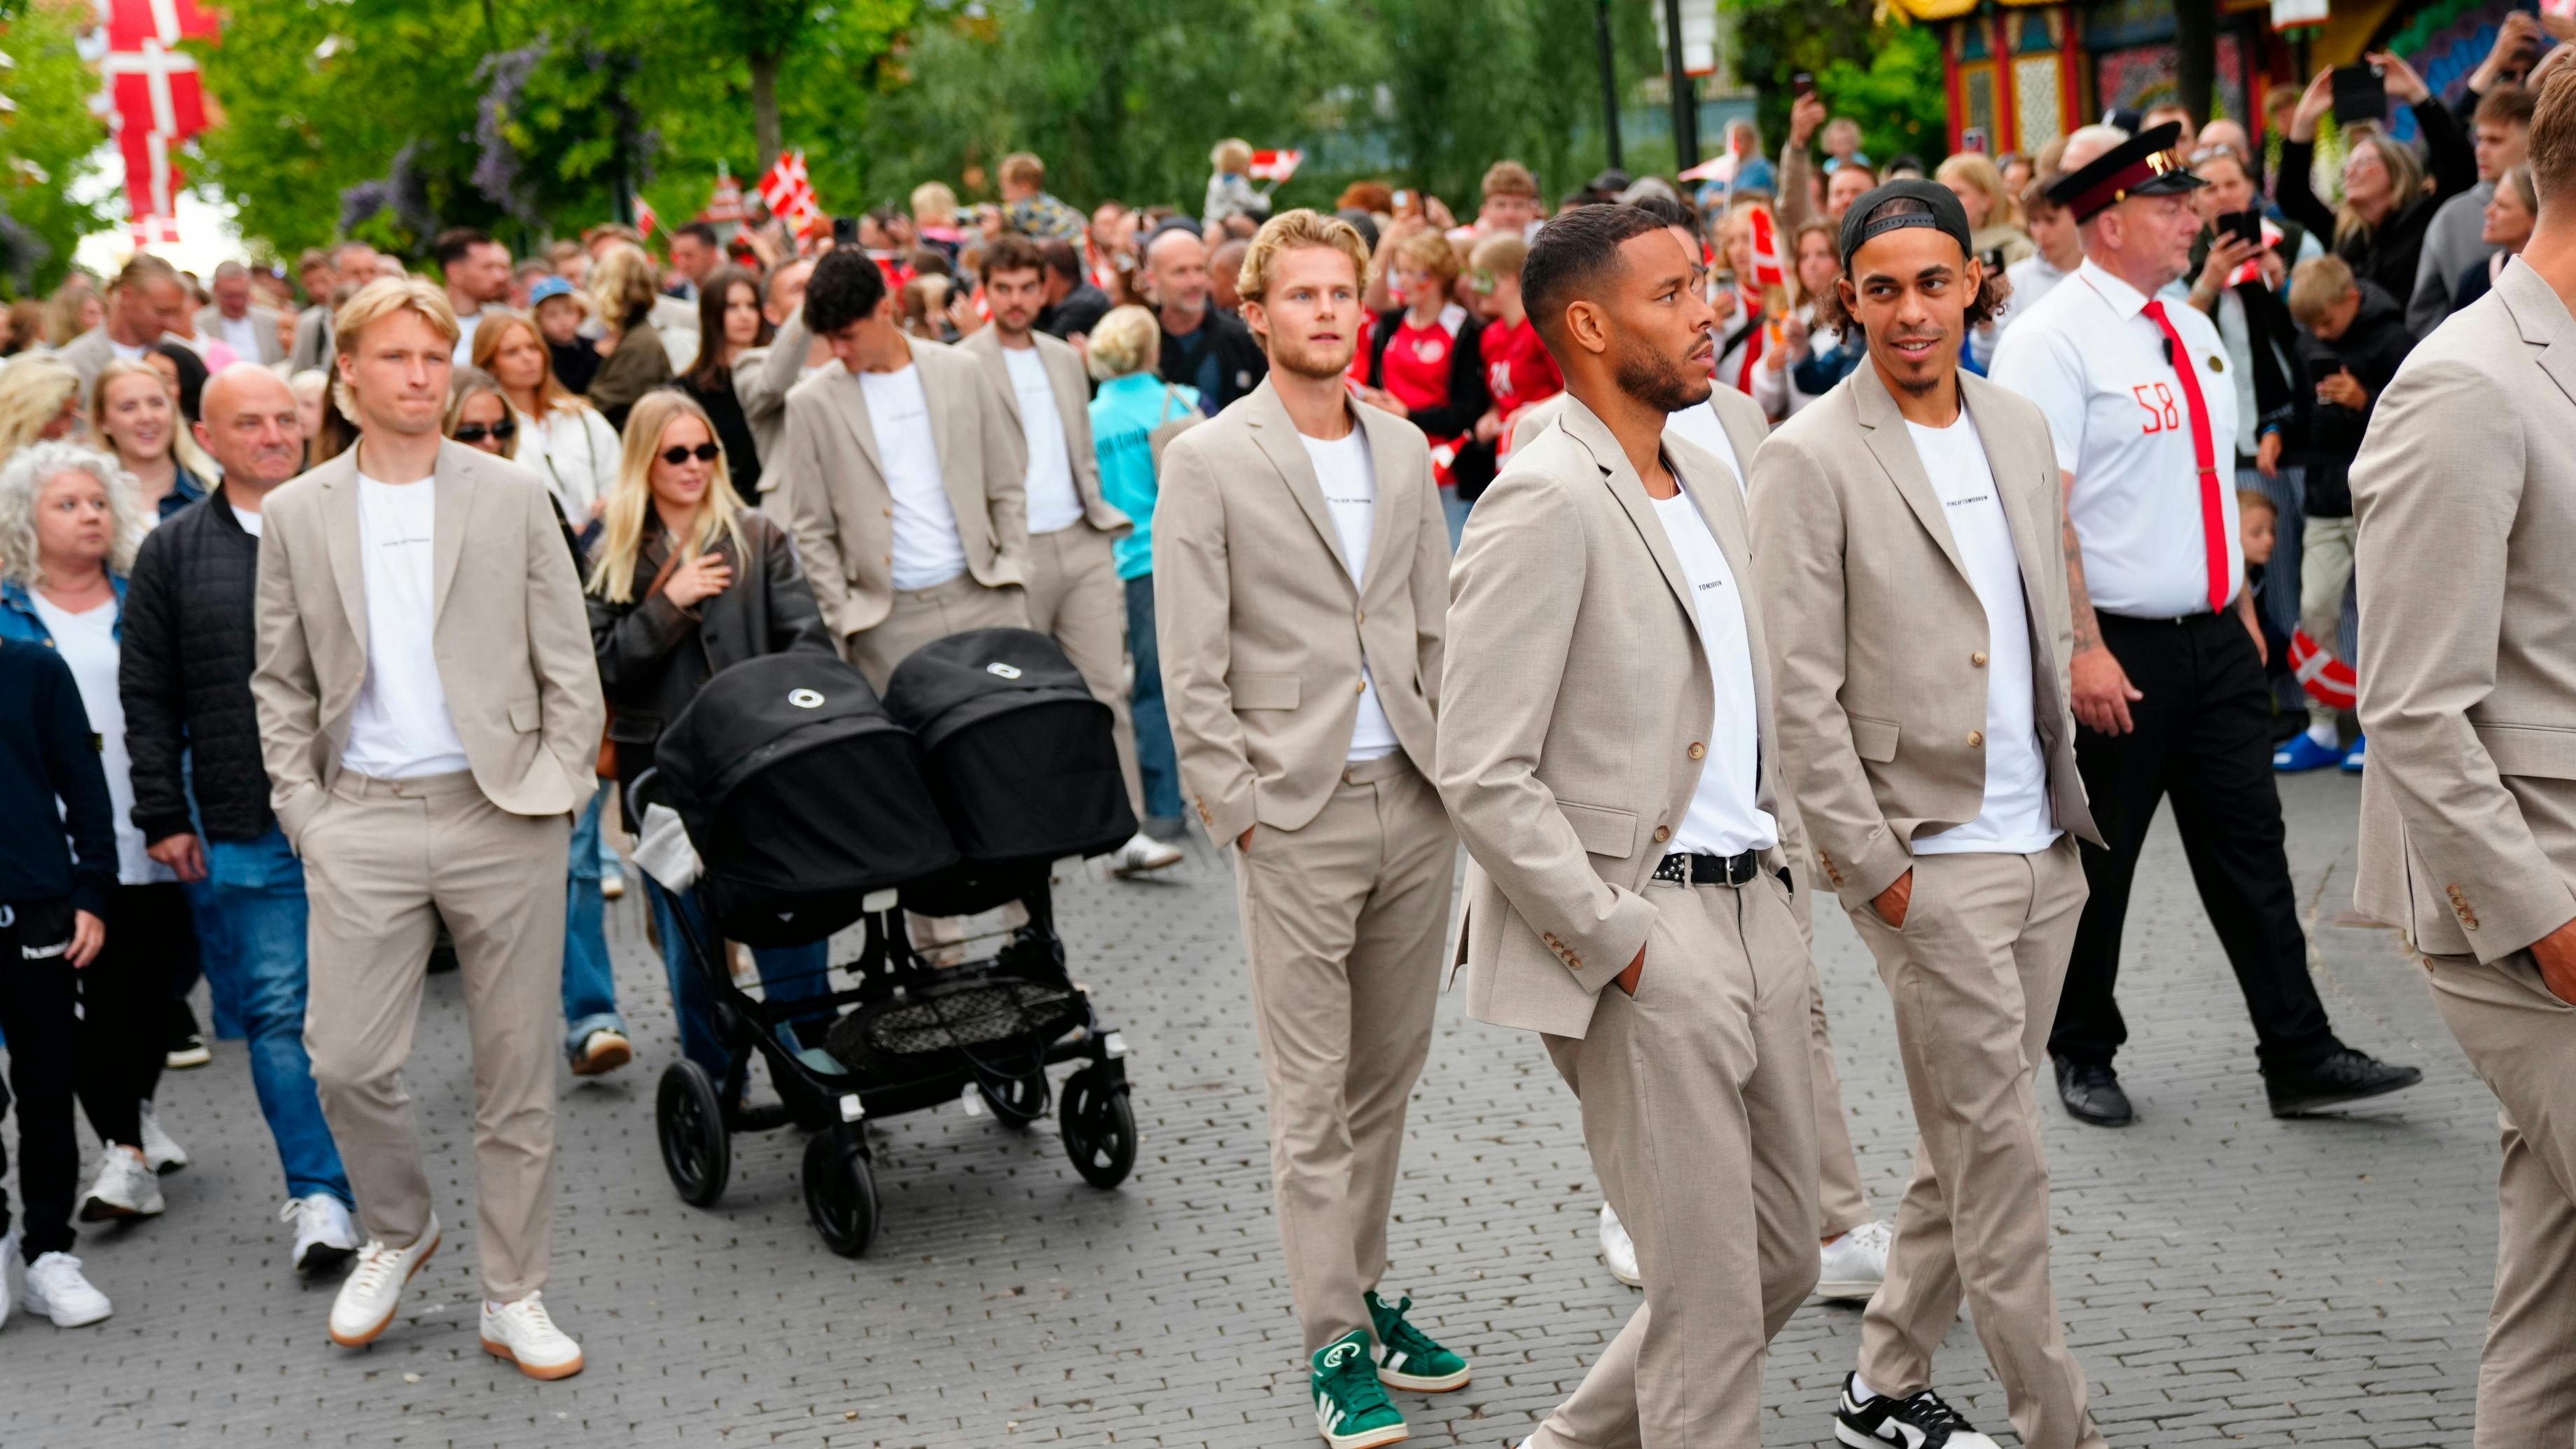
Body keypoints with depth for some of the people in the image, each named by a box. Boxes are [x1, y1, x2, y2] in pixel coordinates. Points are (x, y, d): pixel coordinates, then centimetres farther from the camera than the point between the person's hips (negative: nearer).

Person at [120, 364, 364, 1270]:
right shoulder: (172, 554, 6)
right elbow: (148, 697, 6)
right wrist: (164, 817, -1)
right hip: (241, 832, -1)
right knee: (277, 1010, -4)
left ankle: (366, 1175, 24)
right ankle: (318, 1195, 0)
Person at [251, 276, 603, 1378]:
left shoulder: (514, 498, 4)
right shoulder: (296, 515, 7)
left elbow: (571, 668, 4)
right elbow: (281, 685, 11)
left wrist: (556, 791, -5)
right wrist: (303, 811, 0)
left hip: (502, 816, -1)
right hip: (362, 824, 1)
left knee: (517, 1071, 4)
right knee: (347, 1060, -3)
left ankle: (514, 1298, 16)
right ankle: (396, 1232, 26)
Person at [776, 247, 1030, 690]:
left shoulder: (962, 373, 6)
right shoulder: (812, 404, 2)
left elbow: (1007, 488, 11)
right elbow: (813, 532, 3)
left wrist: (1012, 578, 2)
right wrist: (843, 621, -4)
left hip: (983, 601, 2)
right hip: (890, 620, -1)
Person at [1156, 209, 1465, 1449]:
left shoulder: (1404, 450, 11)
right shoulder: (1207, 461, -5)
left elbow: (1438, 625, 15)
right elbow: (1192, 670, -7)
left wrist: (1460, 766, 7)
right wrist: (1238, 813, -10)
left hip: (1415, 802, 5)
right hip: (1295, 811, -5)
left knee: (1388, 1070, 13)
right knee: (1312, 1093, 0)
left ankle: (1366, 1290, 27)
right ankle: (1334, 1343, 8)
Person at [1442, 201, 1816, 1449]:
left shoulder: (1711, 473, 13)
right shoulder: (1544, 505, -15)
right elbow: (1482, 778, -19)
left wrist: (1781, 866, 12)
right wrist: (1619, 947, -17)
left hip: (1755, 912, 9)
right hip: (1643, 934, -9)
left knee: (1783, 1258, 17)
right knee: (1713, 1301, 0)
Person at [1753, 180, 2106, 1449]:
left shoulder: (2020, 430, 11)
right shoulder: (1811, 458, -10)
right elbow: (1800, 691, -12)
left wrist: (2071, 799, 13)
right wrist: (1872, 862, -14)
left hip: (2044, 847, 7)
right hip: (1929, 855, -7)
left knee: (1969, 1143, 13)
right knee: (1998, 1151, -3)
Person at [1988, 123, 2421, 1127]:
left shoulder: (2194, 331, 12)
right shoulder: (2051, 340, -13)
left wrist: (2243, 612, 19)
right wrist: (2084, 649, -23)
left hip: (2215, 640, 7)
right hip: (2118, 651, -7)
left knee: (2249, 849, 8)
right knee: (2095, 866, 6)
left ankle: (2300, 1061, 14)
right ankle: (2083, 1055, 23)